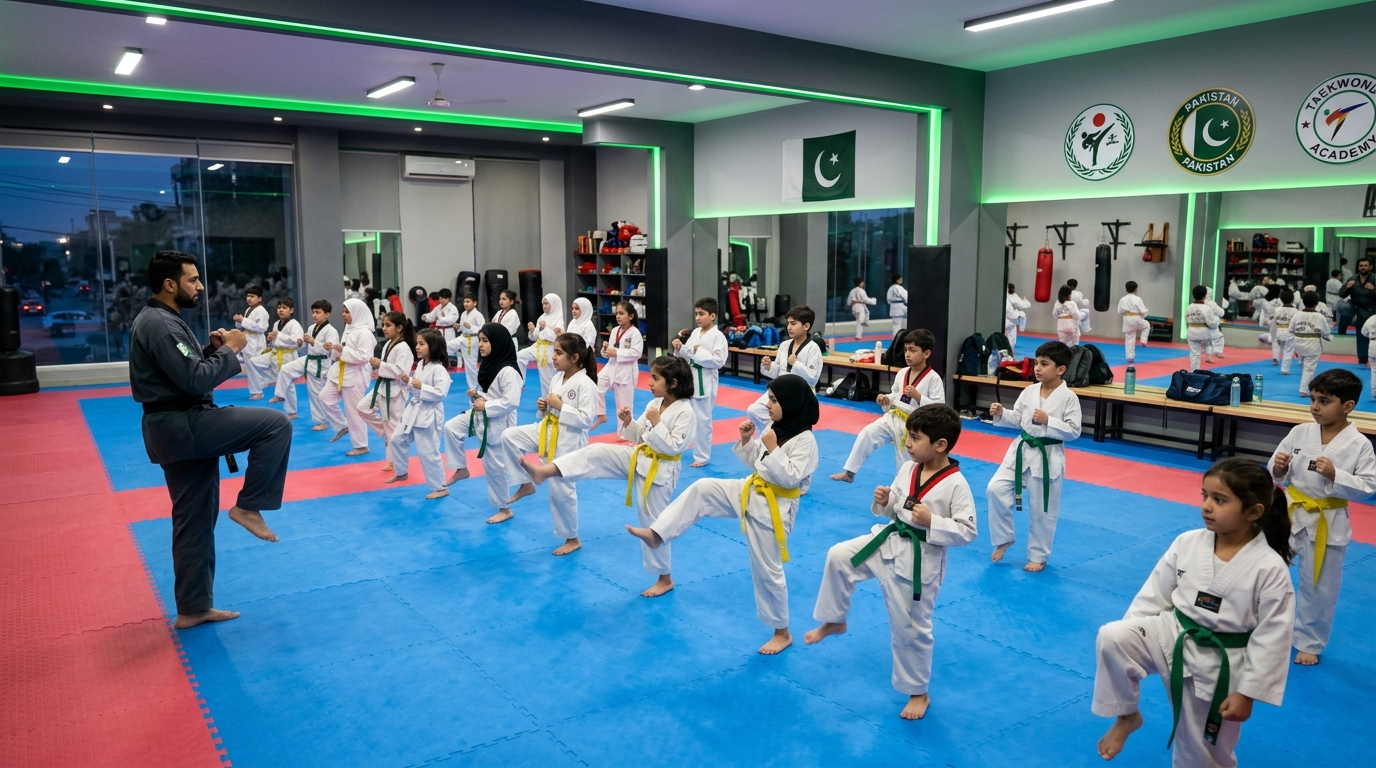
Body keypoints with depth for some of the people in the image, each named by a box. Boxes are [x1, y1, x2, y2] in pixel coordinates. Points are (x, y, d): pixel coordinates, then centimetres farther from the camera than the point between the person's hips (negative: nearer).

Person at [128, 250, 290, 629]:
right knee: (276, 424, -15)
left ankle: (194, 608, 23)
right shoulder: (160, 325, -17)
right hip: (182, 426, -10)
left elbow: (187, 372, 21)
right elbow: (196, 380, -24)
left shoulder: (161, 320, 17)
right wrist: (230, 349, -11)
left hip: (176, 427, 10)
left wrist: (211, 349, 6)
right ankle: (247, 506, -5)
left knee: (195, 523, 14)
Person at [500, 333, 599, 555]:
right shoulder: (556, 378, 4)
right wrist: (543, 408, -5)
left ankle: (572, 539, 22)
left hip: (568, 441, -8)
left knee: (561, 489, 2)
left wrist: (560, 406, -23)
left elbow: (586, 419, -24)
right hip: (547, 432, 8)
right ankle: (525, 484, 12)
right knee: (509, 436, -3)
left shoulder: (585, 385, -20)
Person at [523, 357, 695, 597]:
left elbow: (673, 447, -22)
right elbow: (639, 437, 10)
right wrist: (628, 422, -7)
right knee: (596, 453, -8)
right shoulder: (655, 404, 4)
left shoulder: (684, 412, -19)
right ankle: (544, 472, -13)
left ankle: (664, 578, 19)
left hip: (660, 471, -7)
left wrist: (656, 423, -26)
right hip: (638, 459, 7)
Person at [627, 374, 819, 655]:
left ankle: (782, 633, 21)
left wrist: (773, 449, -30)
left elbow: (790, 478, -26)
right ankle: (656, 534, 1)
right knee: (702, 490, -3)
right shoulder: (776, 428, 4)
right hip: (750, 492, 8)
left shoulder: (805, 441, -21)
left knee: (767, 570, 2)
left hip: (772, 508, -8)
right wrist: (747, 440, -2)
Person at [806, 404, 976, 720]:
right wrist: (882, 502, -11)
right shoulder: (908, 469, -1)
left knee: (911, 628, 7)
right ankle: (834, 621, 20)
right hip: (888, 542, 6)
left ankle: (918, 693, 29)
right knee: (839, 556, -3)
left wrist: (932, 521, -28)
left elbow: (967, 531, -18)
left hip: (920, 561, -6)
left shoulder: (956, 484, -20)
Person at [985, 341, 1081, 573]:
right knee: (996, 489, -6)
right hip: (1021, 450, 5)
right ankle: (1004, 539, 16)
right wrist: (1001, 414, -9)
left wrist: (1048, 421, -25)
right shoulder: (1029, 392, 2)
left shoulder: (1068, 397, -12)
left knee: (1042, 510, 7)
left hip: (1048, 457, -4)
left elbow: (1073, 431, -13)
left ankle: (1038, 556, 26)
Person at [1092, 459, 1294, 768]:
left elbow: (1271, 638, -12)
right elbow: (1154, 595, 2)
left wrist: (1247, 692, -11)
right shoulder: (1187, 543, -8)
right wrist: (1128, 637, -1)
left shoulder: (1270, 568, -18)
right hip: (1172, 635, 3)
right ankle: (1127, 715, 0)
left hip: (1220, 665, -3)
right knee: (1111, 637, -23)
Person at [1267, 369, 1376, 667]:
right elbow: (1276, 474, 3)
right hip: (1289, 514, 2)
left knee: (1319, 588, 13)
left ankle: (1308, 642, 33)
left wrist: (1335, 475, -25)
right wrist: (1278, 468, -18)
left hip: (1327, 525, -2)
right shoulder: (1299, 433, -4)